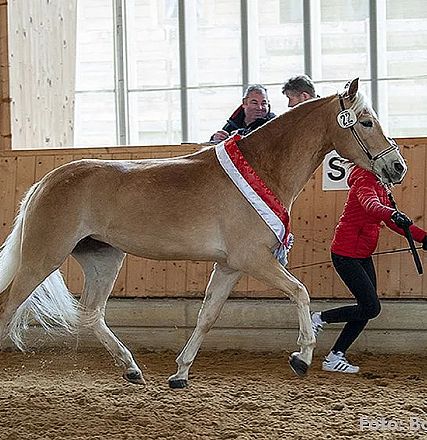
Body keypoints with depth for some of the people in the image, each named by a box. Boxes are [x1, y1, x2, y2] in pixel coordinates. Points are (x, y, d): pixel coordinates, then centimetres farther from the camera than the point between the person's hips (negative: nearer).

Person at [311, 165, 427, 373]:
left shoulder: (381, 186, 13)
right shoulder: (365, 182, -17)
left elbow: (391, 221, 20)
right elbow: (371, 205, -41)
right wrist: (393, 214, -62)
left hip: (363, 256, 10)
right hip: (346, 255, -10)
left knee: (367, 309, 9)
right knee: (371, 308, -12)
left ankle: (335, 358, 17)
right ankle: (320, 318, 5)